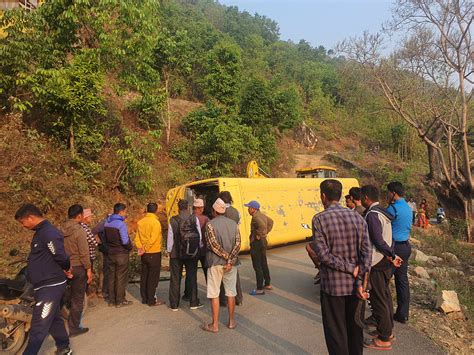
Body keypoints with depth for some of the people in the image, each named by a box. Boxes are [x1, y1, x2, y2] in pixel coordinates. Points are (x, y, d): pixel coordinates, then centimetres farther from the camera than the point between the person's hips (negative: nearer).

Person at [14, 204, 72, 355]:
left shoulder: (49, 233, -21)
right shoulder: (41, 232, 12)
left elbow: (61, 257, -24)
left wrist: (66, 269, -4)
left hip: (50, 286, -10)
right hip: (47, 285, 10)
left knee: (38, 328, -4)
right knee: (54, 319, 22)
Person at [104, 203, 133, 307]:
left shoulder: (107, 223, 4)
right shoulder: (121, 224, -20)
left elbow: (105, 237, 11)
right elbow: (125, 241, -23)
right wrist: (130, 247, -5)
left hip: (111, 253, 7)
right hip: (122, 254, -7)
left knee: (111, 277, 15)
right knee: (121, 278, 4)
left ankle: (111, 300, 24)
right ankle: (120, 301, 13)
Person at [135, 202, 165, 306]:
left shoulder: (140, 222, 5)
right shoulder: (155, 222, -16)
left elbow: (137, 238, 5)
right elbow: (152, 239, -22)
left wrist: (140, 248, -1)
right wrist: (145, 250, -12)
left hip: (144, 254, 7)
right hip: (154, 253, -7)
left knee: (144, 276, 14)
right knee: (153, 277, 2)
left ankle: (144, 298, 24)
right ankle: (152, 300, 9)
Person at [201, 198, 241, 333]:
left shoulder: (210, 224, -8)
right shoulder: (233, 223, 4)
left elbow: (213, 245, -15)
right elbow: (238, 244, -5)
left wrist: (226, 257, -9)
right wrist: (230, 261, -10)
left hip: (215, 262, -4)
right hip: (231, 263, 4)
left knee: (214, 294, 5)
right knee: (231, 292, 13)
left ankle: (215, 325, 11)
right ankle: (231, 321, 23)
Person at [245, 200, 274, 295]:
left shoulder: (255, 217, -21)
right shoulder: (262, 215, 9)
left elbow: (262, 226, -38)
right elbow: (271, 222, 24)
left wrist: (259, 235, -23)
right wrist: (266, 232, 18)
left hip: (256, 243, -10)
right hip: (263, 242, 10)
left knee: (257, 266, -2)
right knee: (263, 264, 20)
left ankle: (260, 289, 5)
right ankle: (267, 284, 32)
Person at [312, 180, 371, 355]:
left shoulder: (319, 219, -13)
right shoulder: (357, 217, -1)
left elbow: (323, 254, -19)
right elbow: (367, 252, -7)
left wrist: (351, 269, -12)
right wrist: (360, 282, -8)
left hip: (333, 285, -4)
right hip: (354, 284, 5)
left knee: (336, 332, 11)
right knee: (355, 327, 22)